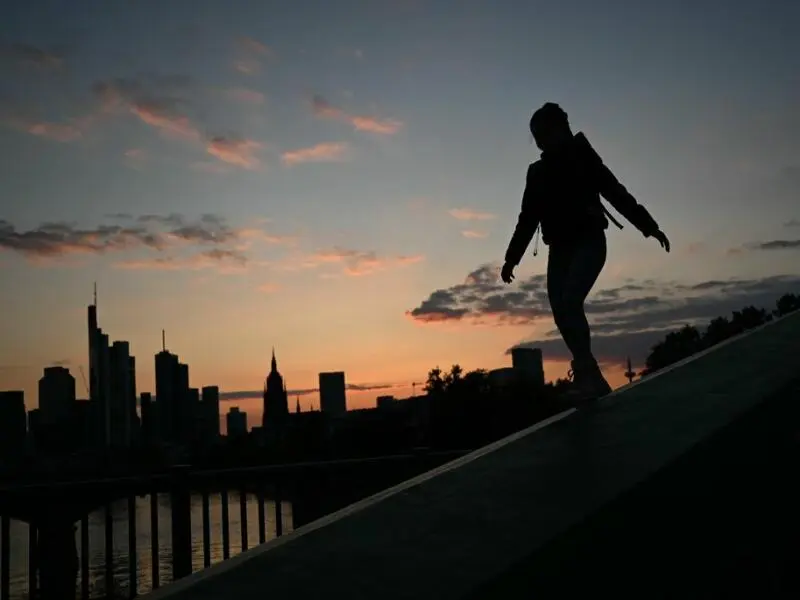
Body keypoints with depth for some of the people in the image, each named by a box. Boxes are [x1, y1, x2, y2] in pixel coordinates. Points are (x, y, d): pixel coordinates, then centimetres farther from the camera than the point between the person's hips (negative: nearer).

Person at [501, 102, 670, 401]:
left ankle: (585, 371, -21)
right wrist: (512, 258, 13)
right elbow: (528, 218, 16)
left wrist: (649, 226, -13)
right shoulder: (537, 172, 13)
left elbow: (616, 194, -5)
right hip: (560, 248, 5)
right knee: (561, 311, -6)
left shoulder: (583, 159, 1)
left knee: (570, 301, -25)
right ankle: (592, 377, 5)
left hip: (589, 242, -5)